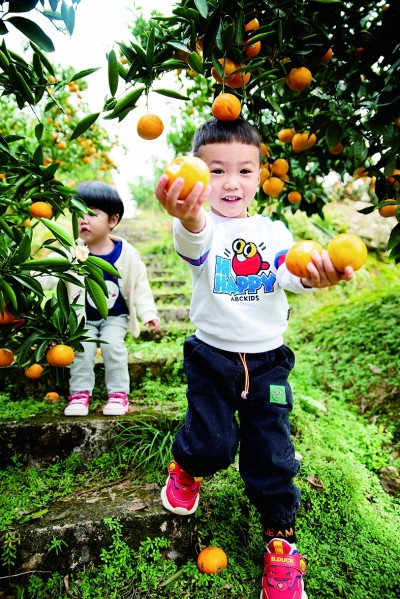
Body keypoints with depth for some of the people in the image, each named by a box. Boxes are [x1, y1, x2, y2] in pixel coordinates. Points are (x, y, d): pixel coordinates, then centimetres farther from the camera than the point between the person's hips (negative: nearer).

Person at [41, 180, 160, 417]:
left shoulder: (127, 253, -12)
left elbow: (140, 284, -4)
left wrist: (148, 312, -9)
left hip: (115, 316, -1)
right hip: (84, 318, 1)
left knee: (112, 344, -20)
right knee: (82, 348, -15)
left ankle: (119, 393, -5)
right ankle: (80, 394, 1)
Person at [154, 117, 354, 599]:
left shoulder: (273, 231, 2)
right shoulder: (203, 226, -9)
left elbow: (290, 272, -15)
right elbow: (193, 243, -34)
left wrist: (313, 274, -41)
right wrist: (188, 219, -61)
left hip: (267, 359, 2)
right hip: (211, 355, -2)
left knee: (271, 453, 7)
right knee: (212, 443, -1)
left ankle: (280, 538, 29)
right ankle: (185, 469, 37)